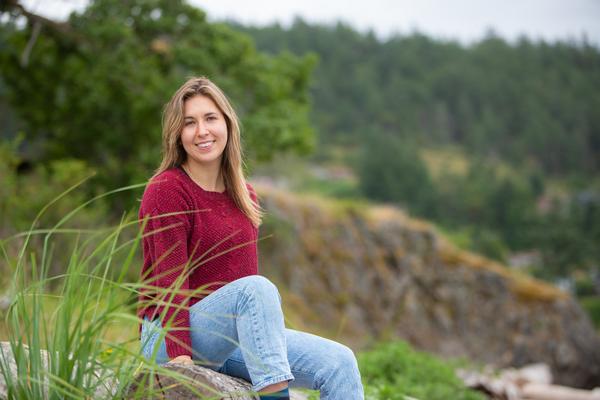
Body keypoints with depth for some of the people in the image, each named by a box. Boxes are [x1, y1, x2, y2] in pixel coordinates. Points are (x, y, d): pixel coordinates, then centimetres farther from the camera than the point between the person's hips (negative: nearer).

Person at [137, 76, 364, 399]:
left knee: (340, 363, -8)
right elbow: (170, 281, -17)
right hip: (168, 338, -7)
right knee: (257, 287, -34)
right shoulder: (166, 190, -10)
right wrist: (180, 356, -25)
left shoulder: (244, 195, 12)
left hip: (234, 341, 7)